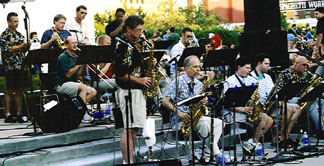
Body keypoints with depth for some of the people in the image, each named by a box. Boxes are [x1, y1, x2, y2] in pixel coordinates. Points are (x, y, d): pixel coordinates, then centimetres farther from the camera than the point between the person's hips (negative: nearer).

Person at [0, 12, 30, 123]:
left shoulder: (19, 34, 17)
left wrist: (27, 46, -2)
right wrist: (22, 46, -18)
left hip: (22, 67, 6)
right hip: (11, 67, -6)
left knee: (20, 91, 7)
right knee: (10, 91, -3)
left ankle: (19, 113, 12)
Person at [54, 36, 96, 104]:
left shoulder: (75, 57, 15)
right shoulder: (63, 57, -9)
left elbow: (78, 75, 9)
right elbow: (68, 74, -17)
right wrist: (78, 64, -14)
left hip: (73, 83, 8)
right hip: (62, 85, -8)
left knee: (93, 92, -10)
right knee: (83, 87, -32)